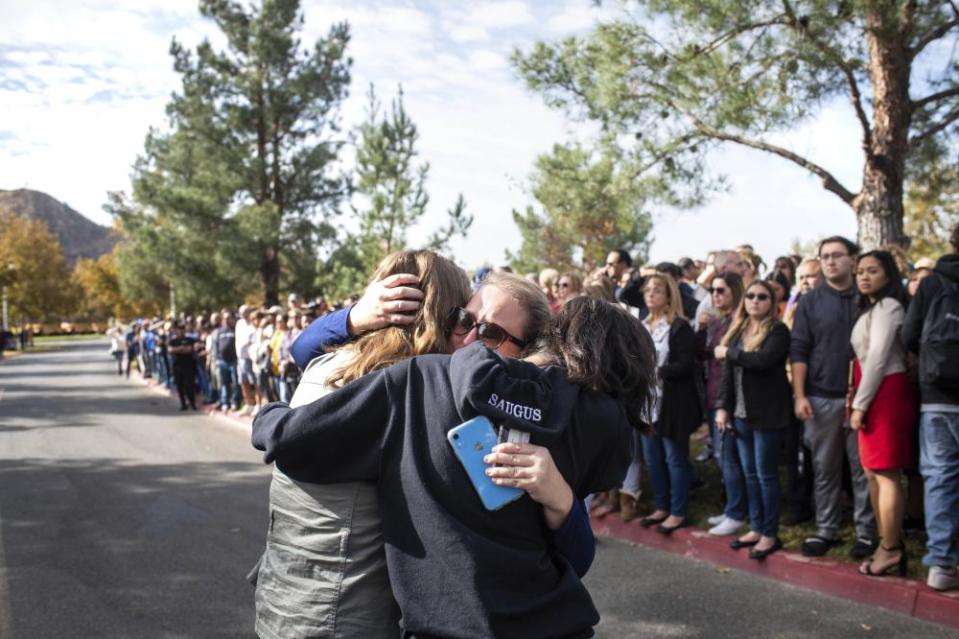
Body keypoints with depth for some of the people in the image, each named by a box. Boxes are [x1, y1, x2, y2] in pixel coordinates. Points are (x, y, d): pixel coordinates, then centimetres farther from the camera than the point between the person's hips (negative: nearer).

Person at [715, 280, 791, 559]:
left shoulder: (778, 330, -8)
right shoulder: (738, 330, 11)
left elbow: (763, 360, -26)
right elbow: (728, 372, 11)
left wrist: (728, 353, -13)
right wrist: (723, 406, 5)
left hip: (766, 412, -6)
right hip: (741, 411, 6)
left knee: (765, 473, 0)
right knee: (749, 472, 12)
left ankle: (770, 534, 10)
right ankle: (755, 528, 22)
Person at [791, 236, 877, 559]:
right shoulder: (810, 302, 5)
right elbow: (799, 350, 2)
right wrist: (799, 395, -6)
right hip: (821, 399, 1)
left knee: (863, 468, 4)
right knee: (824, 469, 8)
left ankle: (866, 532, 15)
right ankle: (826, 530, 18)